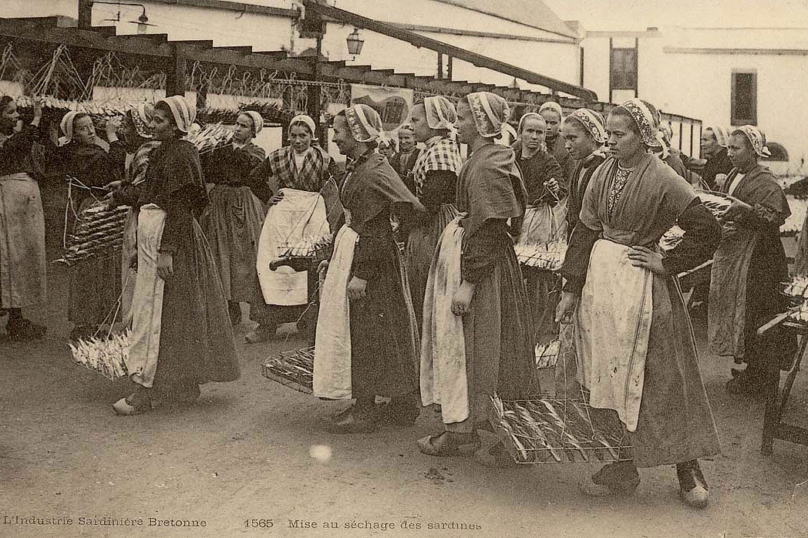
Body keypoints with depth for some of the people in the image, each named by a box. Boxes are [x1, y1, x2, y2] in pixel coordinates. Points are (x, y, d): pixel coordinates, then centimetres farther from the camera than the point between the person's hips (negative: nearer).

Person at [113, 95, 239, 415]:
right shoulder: (166, 153, 16)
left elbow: (178, 208, -20)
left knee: (155, 309, -7)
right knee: (179, 313, 13)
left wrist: (167, 251, -24)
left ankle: (147, 391, -1)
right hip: (152, 235, 10)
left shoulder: (179, 155, -14)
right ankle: (186, 386, 21)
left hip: (169, 236, -10)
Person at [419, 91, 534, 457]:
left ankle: (463, 432, 9)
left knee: (465, 343, -1)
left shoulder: (485, 165, -20)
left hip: (478, 258, -10)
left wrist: (468, 282, -24)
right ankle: (478, 423, 27)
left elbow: (488, 229, -24)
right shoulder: (491, 159, 10)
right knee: (479, 345, 16)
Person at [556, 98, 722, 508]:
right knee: (609, 379, 9)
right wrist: (571, 289, 4)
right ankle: (621, 469, 22)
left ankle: (687, 469, 17)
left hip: (639, 284, -6)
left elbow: (708, 231, -12)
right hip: (599, 281, 6)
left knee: (654, 376, 1)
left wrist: (667, 263, -11)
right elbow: (585, 231, 7)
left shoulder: (662, 179, -10)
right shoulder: (602, 174, 6)